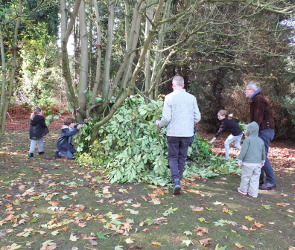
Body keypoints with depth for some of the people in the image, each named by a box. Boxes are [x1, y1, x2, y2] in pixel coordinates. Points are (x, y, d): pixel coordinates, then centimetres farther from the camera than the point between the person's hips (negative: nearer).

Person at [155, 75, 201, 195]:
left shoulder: (169, 97, -9)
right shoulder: (192, 98, 1)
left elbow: (166, 118, -12)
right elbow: (197, 117, 3)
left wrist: (159, 124, 8)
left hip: (173, 133, -3)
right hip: (187, 133, 3)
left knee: (173, 157, 9)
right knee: (182, 157, 17)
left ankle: (176, 181, -6)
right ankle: (178, 179, 29)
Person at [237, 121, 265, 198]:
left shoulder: (247, 139, -11)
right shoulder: (260, 140, 9)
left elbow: (243, 151, -14)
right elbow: (263, 152, 17)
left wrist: (239, 160, -6)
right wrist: (263, 160, 30)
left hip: (248, 163, -5)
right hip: (258, 163, 6)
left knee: (245, 177, 8)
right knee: (255, 178, 10)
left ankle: (243, 190, 21)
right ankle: (254, 193, 12)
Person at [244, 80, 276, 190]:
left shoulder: (258, 99, -13)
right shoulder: (256, 100, 18)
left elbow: (258, 118, -20)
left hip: (265, 130, -10)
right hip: (262, 131, 10)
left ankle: (271, 182, -1)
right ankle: (259, 180, 18)